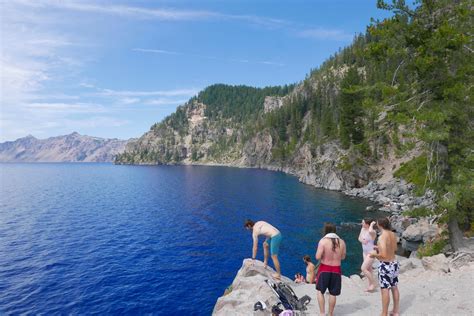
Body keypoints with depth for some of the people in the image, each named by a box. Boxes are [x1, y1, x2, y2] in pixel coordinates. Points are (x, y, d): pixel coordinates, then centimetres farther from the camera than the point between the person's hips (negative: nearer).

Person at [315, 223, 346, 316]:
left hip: (325, 269, -3)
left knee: (320, 291, 13)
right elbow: (343, 257, 8)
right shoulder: (341, 242, -2)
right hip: (336, 270, 3)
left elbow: (318, 257, -17)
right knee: (333, 294, 14)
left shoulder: (323, 241, -14)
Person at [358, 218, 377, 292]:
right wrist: (362, 241, -13)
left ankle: (373, 284, 7)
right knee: (368, 269, 16)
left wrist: (372, 224, -30)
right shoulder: (363, 229, 1)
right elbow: (359, 238, 10)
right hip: (365, 252, 8)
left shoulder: (373, 232, -23)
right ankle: (370, 285, 28)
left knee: (363, 268, -10)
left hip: (371, 252, -8)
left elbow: (370, 231, -48)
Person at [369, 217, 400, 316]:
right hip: (394, 263, 8)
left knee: (385, 290, 2)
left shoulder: (382, 237, -23)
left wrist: (374, 254, -9)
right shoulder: (393, 235, 1)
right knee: (394, 288, 19)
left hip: (386, 265, -8)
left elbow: (383, 255, -27)